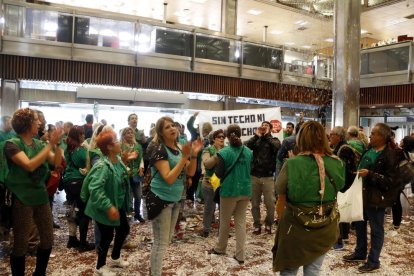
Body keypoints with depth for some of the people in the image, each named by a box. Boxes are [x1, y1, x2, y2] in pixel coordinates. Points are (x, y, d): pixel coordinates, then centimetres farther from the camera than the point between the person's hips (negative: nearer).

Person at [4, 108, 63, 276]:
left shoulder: (39, 144, 6)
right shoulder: (12, 144, -12)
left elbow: (57, 162, 1)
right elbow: (30, 165, -25)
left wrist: (57, 144, -14)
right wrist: (50, 144, -24)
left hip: (41, 196, 6)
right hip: (22, 199, -6)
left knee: (48, 239, 12)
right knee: (21, 244, 4)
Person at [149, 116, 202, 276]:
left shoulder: (178, 149, 6)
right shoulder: (160, 150, -18)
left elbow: (190, 173, 6)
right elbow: (169, 178, -26)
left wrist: (194, 155, -8)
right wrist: (184, 157, -30)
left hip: (175, 200, 8)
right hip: (161, 200, -8)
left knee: (167, 239, 19)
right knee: (161, 242, -2)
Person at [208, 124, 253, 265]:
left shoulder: (224, 152, -13)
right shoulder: (248, 152, 0)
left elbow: (218, 174, -10)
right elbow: (251, 170, 10)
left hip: (229, 190, -3)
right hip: (245, 190, 4)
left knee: (225, 221, 14)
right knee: (241, 221, 11)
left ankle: (220, 248, 33)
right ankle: (240, 255, 14)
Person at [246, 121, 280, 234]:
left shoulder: (274, 140, 6)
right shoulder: (255, 140, 10)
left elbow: (277, 147, -18)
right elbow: (245, 146, -10)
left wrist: (267, 135, -9)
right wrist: (257, 136, -12)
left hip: (268, 177, -2)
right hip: (254, 176, 2)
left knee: (270, 203, 2)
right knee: (255, 204, 8)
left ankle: (268, 224, 22)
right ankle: (257, 225, 21)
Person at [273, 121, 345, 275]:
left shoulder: (292, 165, -17)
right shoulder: (336, 164, -8)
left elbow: (281, 201, -7)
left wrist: (282, 222, 9)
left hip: (296, 228, -3)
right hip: (325, 228, 3)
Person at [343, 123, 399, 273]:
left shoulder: (389, 155, -16)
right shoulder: (369, 150, 7)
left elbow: (390, 180, -20)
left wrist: (369, 174, -25)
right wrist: (358, 173, 6)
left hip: (376, 198, -8)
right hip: (362, 194, 8)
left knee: (376, 230, 8)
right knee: (359, 224, 20)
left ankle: (373, 261, 23)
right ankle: (360, 253, 38)